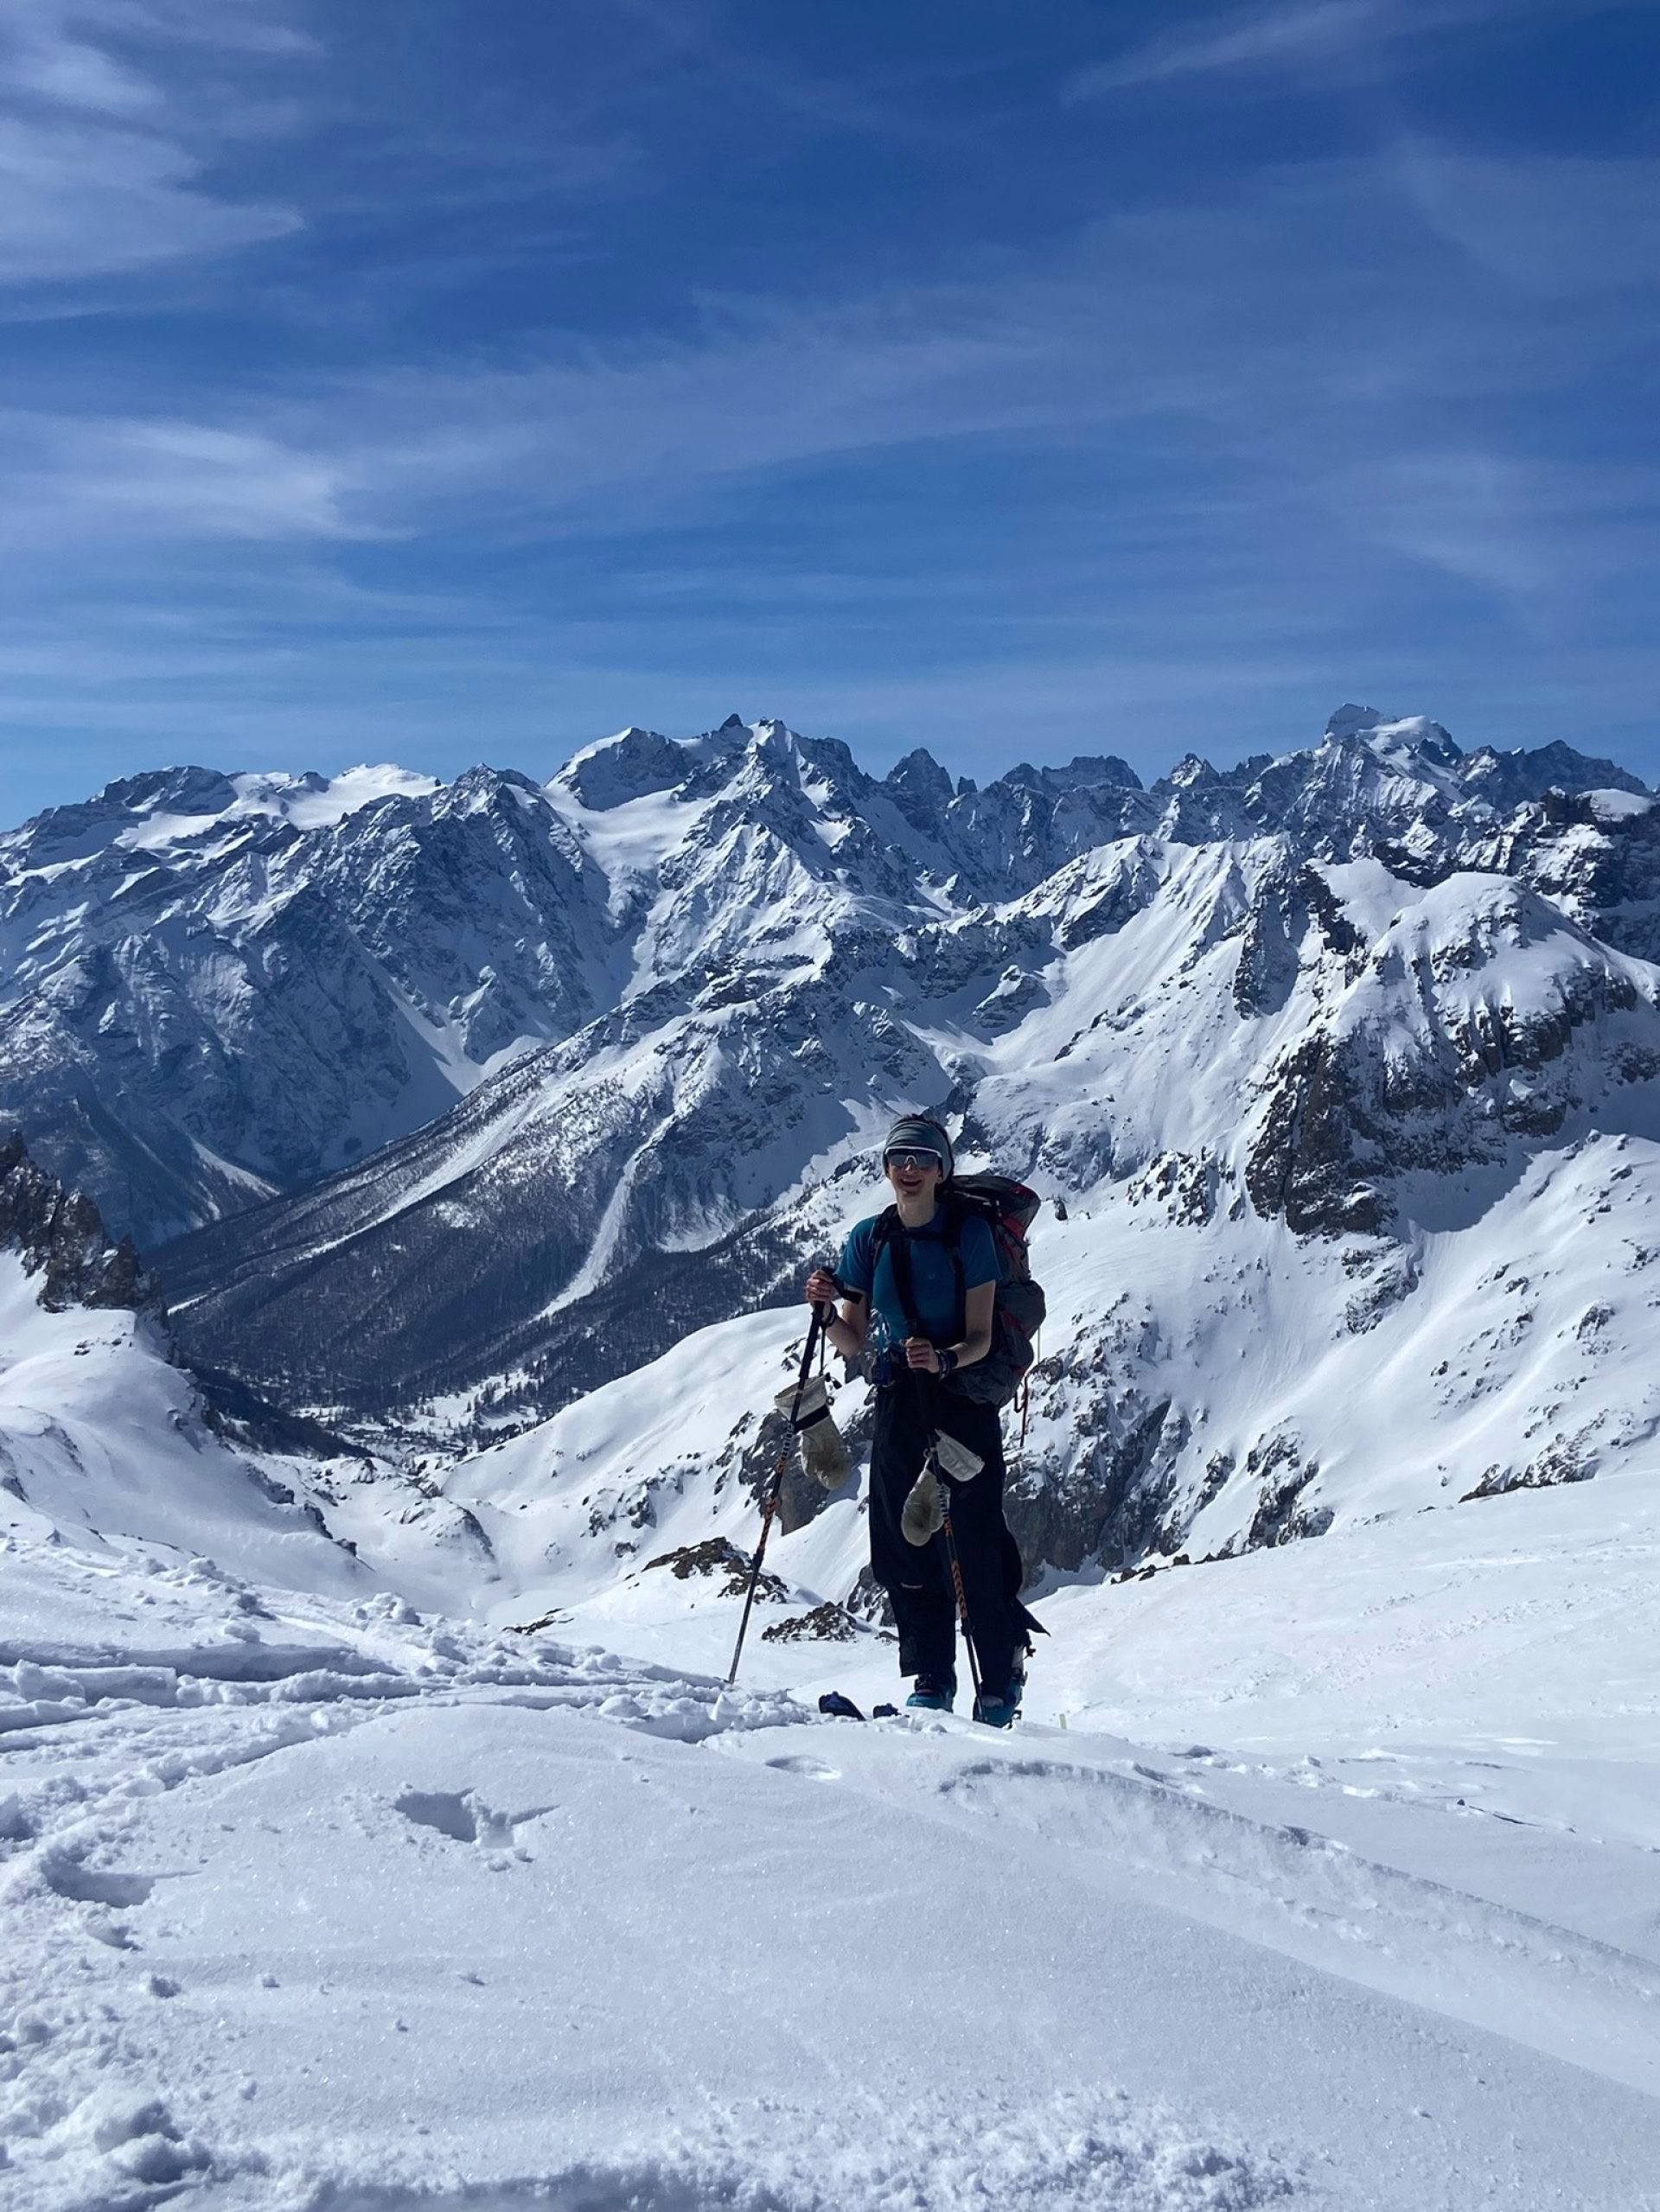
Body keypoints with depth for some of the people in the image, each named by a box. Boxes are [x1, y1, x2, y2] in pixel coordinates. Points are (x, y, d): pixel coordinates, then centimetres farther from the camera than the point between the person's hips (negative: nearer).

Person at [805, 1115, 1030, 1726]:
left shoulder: (968, 1235, -5)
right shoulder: (868, 1239, 6)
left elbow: (981, 1339, -9)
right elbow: (854, 1345, 6)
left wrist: (944, 1360, -28)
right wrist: (826, 1312, -14)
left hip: (963, 1402, -4)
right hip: (896, 1405, 4)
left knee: (974, 1547, -5)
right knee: (902, 1547, 3)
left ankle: (1001, 1681, 9)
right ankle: (931, 1681, 14)